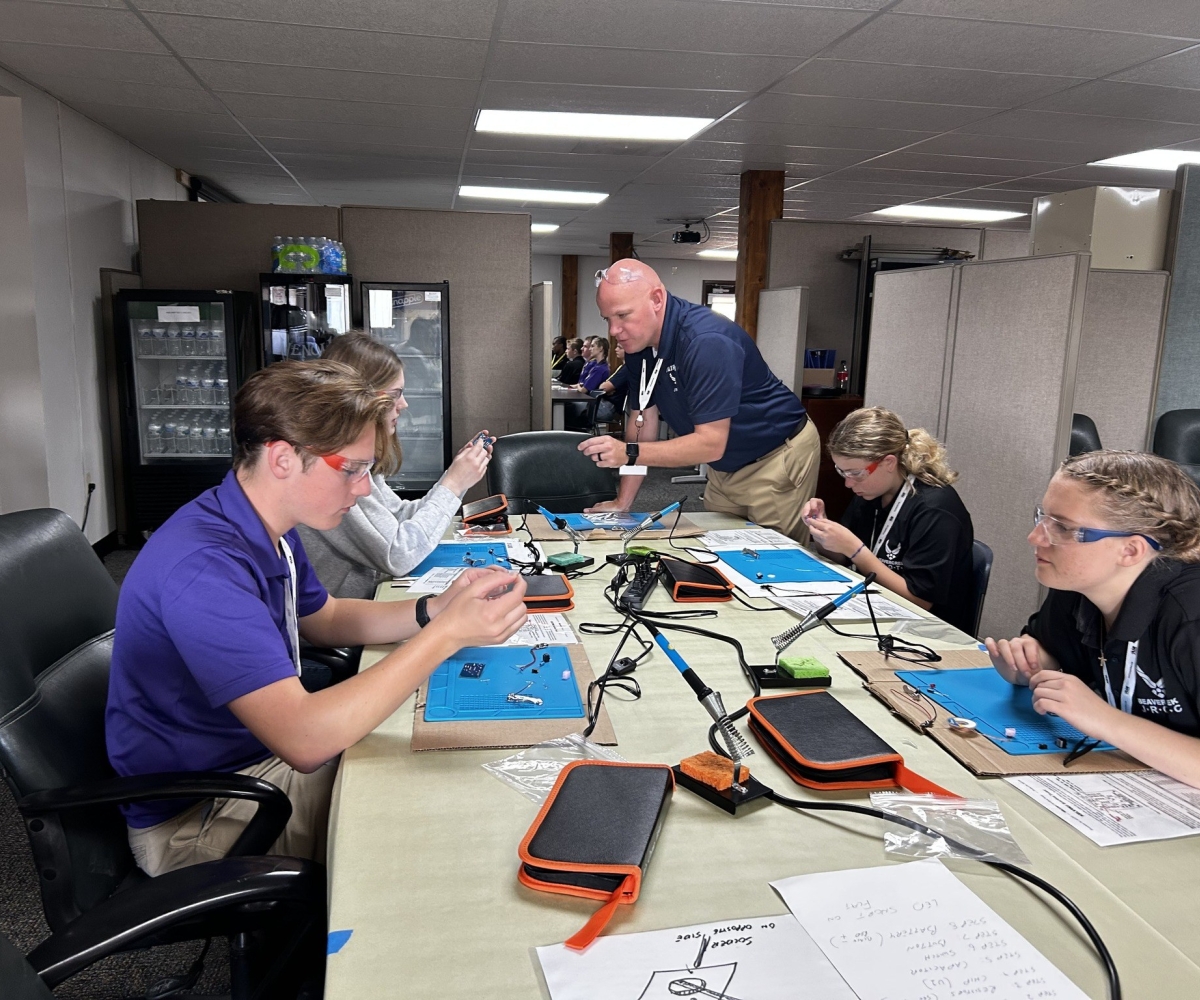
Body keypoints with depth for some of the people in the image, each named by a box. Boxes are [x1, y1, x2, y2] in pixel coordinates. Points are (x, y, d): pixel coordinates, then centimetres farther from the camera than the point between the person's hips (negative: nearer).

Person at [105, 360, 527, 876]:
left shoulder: (269, 527, 0)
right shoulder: (203, 568, -31)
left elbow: (322, 620, 15)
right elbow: (304, 740, -37)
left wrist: (435, 609, -3)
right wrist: (447, 634, -35)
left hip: (264, 751, 8)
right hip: (196, 816, -8)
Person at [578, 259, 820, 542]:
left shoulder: (706, 341, -30)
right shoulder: (638, 344, -5)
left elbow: (711, 443, -32)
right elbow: (643, 419, 0)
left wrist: (629, 453, -37)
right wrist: (623, 502, -3)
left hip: (778, 456, -7)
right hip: (726, 465, 8)